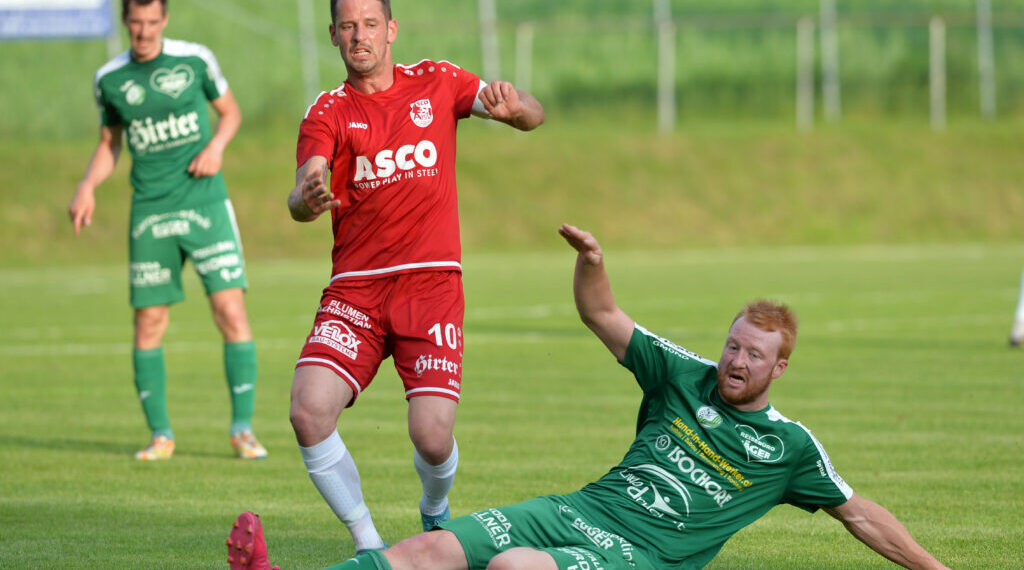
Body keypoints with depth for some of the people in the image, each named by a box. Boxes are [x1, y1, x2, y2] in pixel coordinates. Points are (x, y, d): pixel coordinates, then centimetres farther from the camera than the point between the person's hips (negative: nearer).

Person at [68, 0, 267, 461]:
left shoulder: (195, 59, -1)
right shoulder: (110, 79, 4)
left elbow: (230, 111, 12)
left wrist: (216, 146, -7)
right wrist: (87, 188, -1)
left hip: (205, 202, -2)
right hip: (150, 211, 2)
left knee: (231, 310, -11)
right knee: (148, 324, -1)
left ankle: (243, 428, -1)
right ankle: (160, 435, 12)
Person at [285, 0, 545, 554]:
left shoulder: (437, 83, 9)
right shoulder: (328, 113, 5)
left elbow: (534, 116, 4)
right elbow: (301, 197, -10)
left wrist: (514, 107, -21)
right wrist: (306, 201, -36)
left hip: (431, 282, -1)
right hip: (355, 288, 1)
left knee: (432, 436, -15)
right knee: (308, 411, -21)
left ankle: (435, 512, 22)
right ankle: (370, 546, -3)